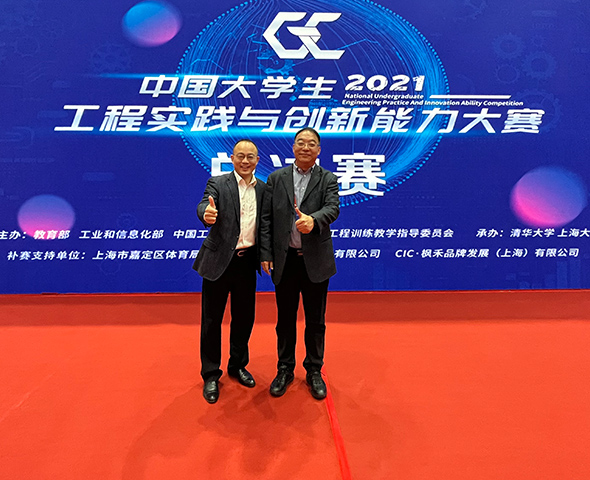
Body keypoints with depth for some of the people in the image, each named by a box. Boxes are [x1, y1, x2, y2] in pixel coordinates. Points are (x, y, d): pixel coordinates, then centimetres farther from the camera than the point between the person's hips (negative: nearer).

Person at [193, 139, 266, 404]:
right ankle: (210, 375, 23)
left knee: (244, 317, 15)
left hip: (247, 262, 4)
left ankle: (238, 365, 36)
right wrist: (206, 214, -45)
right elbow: (204, 207, -22)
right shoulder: (218, 183, -4)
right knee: (211, 319, 6)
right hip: (219, 261, -3)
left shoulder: (263, 189, 8)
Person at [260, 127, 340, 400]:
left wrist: (313, 219, -39)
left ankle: (314, 372, 29)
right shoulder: (276, 178, 6)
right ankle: (285, 370, 30)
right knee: (285, 318, 13)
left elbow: (333, 208, -17)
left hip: (316, 260, -1)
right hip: (285, 259, 1)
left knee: (315, 320, 10)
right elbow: (266, 219, 3)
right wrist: (266, 254, -3)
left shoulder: (328, 180, 2)